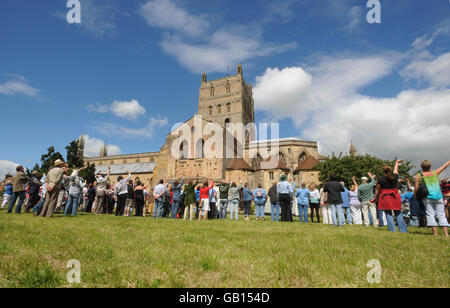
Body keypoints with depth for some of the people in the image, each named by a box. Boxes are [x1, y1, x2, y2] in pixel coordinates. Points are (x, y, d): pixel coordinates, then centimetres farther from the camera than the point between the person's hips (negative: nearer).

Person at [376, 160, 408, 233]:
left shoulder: (381, 180, -7)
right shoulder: (395, 177, 2)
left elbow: (377, 190, -2)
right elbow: (395, 170, 23)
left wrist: (375, 198, 11)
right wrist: (397, 162, 41)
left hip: (385, 198, -3)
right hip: (395, 197, 3)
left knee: (388, 214, 1)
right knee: (398, 214, 11)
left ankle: (393, 230, -2)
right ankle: (404, 230, 14)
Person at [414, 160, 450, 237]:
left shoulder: (418, 176, 1)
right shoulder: (435, 173, 8)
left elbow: (416, 188, -1)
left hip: (427, 197, -3)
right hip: (438, 196, 3)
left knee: (430, 214, -1)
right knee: (441, 215, 6)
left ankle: (435, 233, -7)